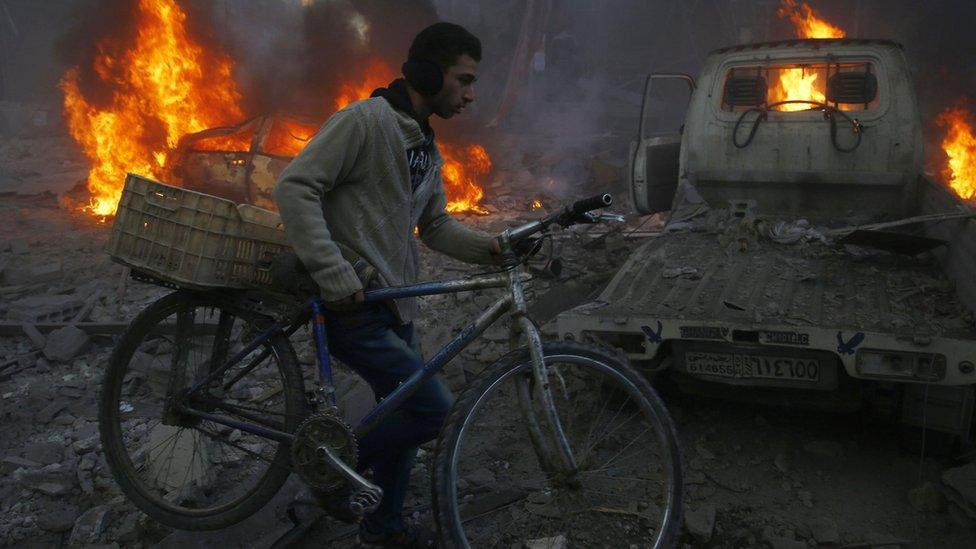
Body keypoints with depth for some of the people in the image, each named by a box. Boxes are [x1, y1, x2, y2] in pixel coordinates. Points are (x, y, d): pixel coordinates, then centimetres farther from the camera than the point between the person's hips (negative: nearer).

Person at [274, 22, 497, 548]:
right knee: (434, 408, -13)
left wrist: (493, 248, -3)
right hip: (349, 306, -9)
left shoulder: (427, 149, 15)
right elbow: (294, 188, -20)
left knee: (405, 414, 16)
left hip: (392, 305, 9)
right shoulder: (364, 120, -14)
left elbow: (436, 226, 15)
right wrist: (334, 275, -26)